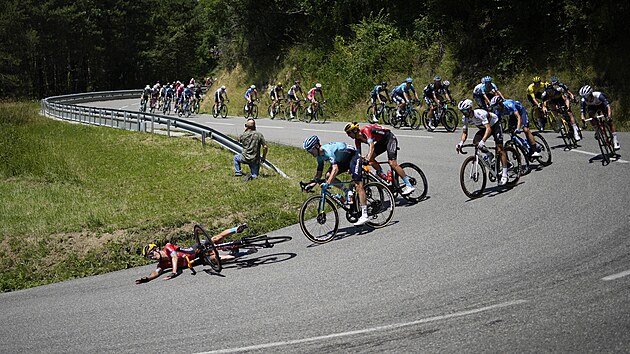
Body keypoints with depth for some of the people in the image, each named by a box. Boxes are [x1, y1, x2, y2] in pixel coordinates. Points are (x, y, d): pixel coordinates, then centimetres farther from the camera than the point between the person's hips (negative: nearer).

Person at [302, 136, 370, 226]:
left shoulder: (328, 150, -33)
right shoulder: (320, 156, -6)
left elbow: (335, 169, -44)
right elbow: (319, 173, 2)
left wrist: (327, 184, -52)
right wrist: (311, 185, -11)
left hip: (354, 157, -9)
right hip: (343, 160, 9)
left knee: (357, 184, -17)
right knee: (328, 175, -11)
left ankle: (364, 215, -20)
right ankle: (347, 191, 3)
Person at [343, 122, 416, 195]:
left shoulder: (365, 130, -27)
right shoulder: (357, 140, -1)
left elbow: (372, 146, -39)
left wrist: (367, 159, -50)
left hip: (390, 138, -9)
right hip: (382, 141, 9)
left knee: (392, 163, -20)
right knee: (370, 158, -8)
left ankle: (409, 186, -18)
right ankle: (385, 178, -1)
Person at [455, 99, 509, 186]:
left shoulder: (480, 114, -38)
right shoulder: (465, 118, -18)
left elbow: (488, 128, -46)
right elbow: (464, 133, -13)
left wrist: (482, 141, -60)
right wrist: (461, 143, -33)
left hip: (495, 124, -7)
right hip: (484, 128, 7)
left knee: (499, 150, -13)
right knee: (475, 141, -21)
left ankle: (504, 175, -12)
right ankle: (489, 155, 4)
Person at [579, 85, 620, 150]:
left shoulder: (598, 95, -41)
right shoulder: (583, 101, -31)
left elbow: (608, 106, -47)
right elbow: (582, 111, -31)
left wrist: (609, 116, -61)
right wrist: (583, 119, -50)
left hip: (602, 104, -3)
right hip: (592, 106, 3)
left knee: (610, 121, -14)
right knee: (590, 115, -29)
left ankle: (615, 141, -12)